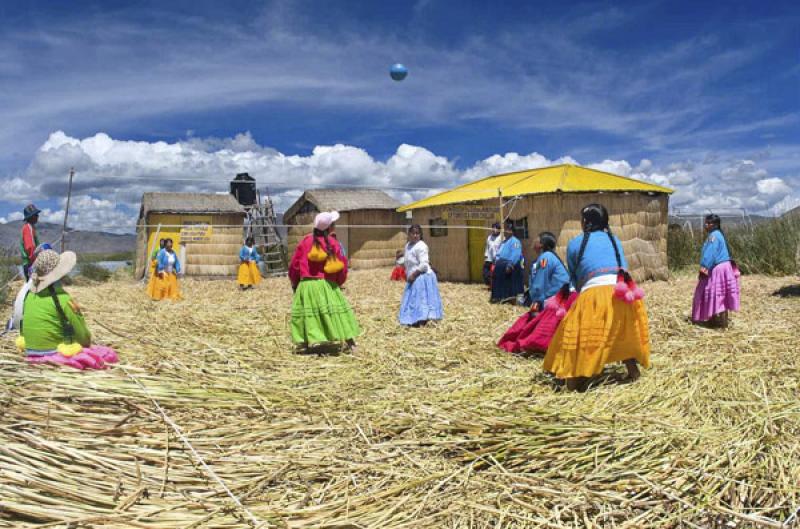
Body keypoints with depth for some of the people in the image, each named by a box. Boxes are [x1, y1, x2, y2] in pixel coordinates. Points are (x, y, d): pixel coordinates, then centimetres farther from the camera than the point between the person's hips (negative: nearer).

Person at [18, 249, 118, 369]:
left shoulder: (30, 295, 1)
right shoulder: (62, 299, -20)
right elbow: (82, 335, -11)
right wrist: (87, 341, 12)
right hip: (54, 354, -8)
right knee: (109, 354, -7)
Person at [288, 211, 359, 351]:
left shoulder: (306, 240, 2)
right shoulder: (333, 242, -3)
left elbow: (294, 263, 6)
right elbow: (342, 265, -1)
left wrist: (294, 282, 20)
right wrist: (339, 282, 17)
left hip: (306, 284, 1)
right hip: (326, 284, -1)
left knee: (307, 313, 10)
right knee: (337, 310, 5)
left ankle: (305, 344, 11)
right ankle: (351, 343, 6)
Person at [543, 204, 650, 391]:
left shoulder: (574, 244, 13)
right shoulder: (614, 240, 23)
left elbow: (574, 278, 20)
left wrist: (583, 292, 37)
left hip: (594, 293, -4)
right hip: (623, 293, 4)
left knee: (582, 335, 6)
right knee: (624, 331, 26)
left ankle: (576, 380, 4)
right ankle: (633, 370, 33)